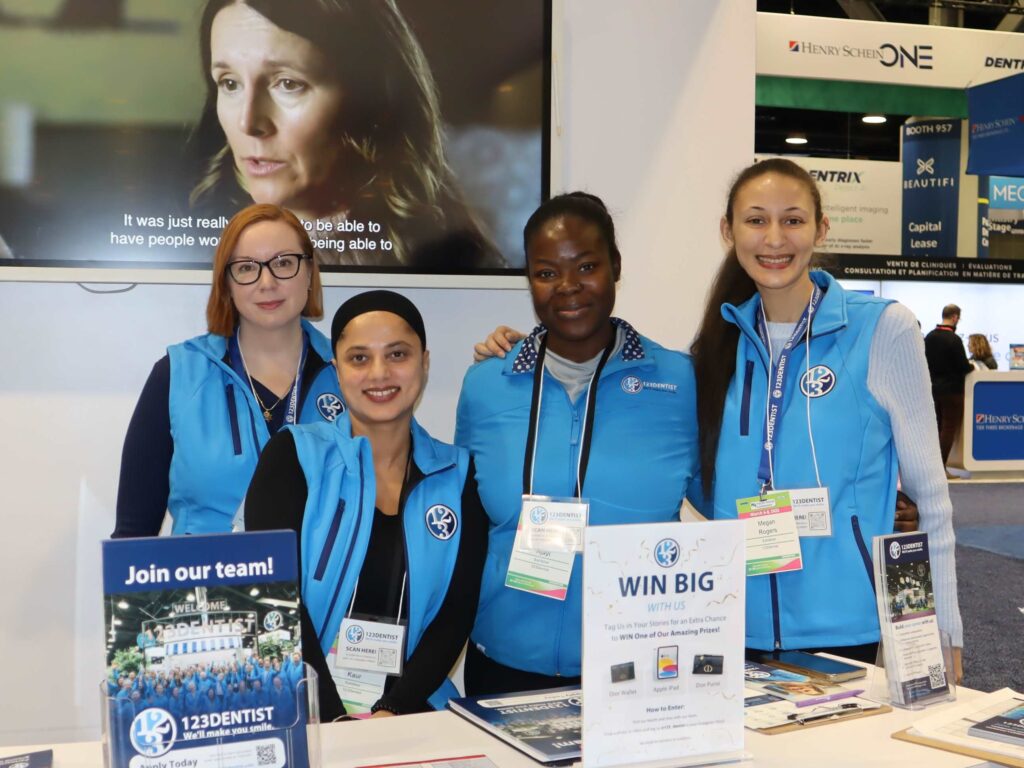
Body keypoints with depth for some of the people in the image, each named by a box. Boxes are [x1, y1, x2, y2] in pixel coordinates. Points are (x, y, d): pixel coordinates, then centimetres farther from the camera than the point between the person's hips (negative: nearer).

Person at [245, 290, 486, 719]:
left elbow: (458, 611, 2)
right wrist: (333, 719, -16)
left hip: (414, 713, 2)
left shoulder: (457, 475, 7)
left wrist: (395, 712, -12)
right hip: (302, 713, -1)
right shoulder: (294, 456, 2)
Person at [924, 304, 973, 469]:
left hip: (933, 387, 7)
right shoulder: (954, 339, -19)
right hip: (951, 389, -7)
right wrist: (972, 367, 4)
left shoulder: (929, 336, 2)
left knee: (938, 427, 16)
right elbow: (963, 366, -16)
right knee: (950, 428, 0)